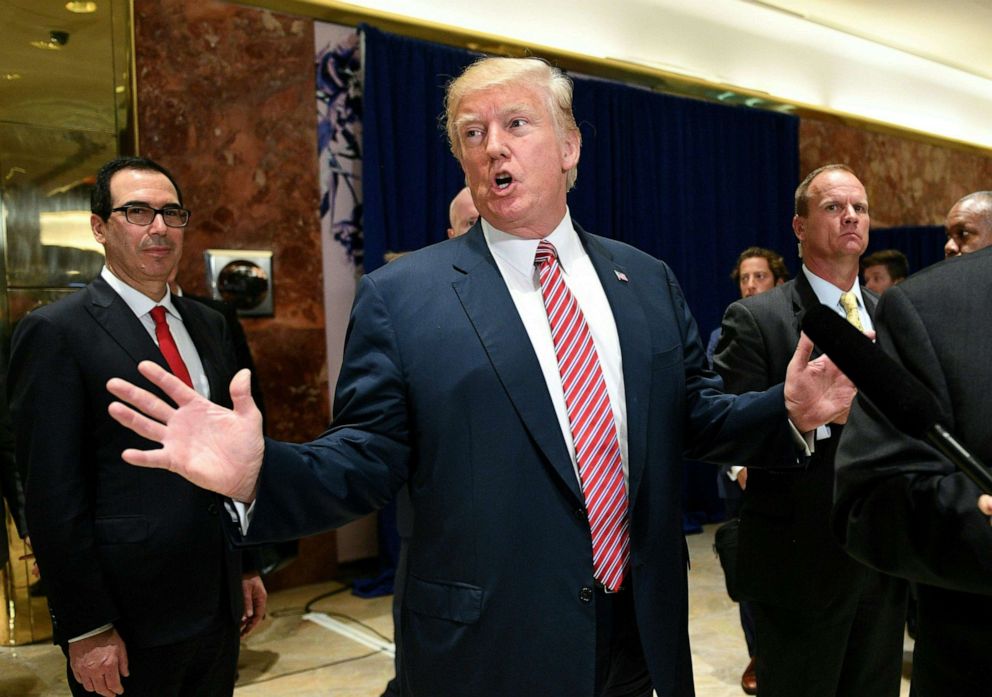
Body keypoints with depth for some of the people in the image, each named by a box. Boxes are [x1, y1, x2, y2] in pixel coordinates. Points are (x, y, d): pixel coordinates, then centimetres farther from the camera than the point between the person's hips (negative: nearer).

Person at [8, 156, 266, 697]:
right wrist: (85, 629, -13)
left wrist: (248, 566, 12)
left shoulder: (208, 326, 9)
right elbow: (54, 496, -13)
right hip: (127, 620, -6)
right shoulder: (56, 332, -10)